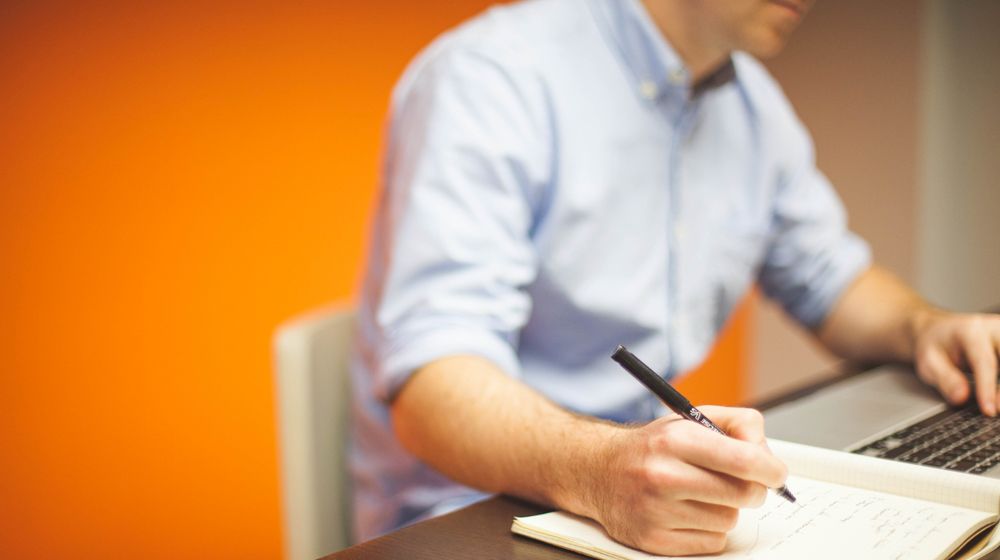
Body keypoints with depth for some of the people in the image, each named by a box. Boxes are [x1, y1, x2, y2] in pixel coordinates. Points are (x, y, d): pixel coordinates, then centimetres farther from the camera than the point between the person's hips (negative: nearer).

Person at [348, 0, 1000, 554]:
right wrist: (601, 471, -41)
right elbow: (432, 384, -24)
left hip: (667, 492, 8)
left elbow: (832, 280, 22)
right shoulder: (491, 76, -15)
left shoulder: (754, 103, 9)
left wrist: (923, 327, 2)